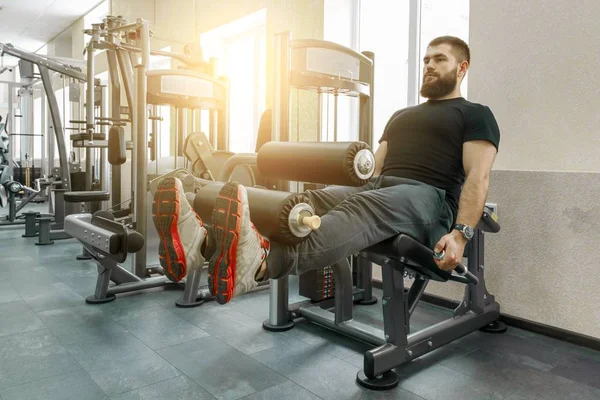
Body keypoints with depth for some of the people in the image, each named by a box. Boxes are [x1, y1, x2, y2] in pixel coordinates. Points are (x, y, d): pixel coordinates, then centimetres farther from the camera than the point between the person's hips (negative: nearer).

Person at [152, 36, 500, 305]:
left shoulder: (474, 115, 11)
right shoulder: (402, 115, 31)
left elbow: (478, 176, -5)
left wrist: (461, 234, -20)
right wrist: (353, 193, 10)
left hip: (428, 198, -6)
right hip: (378, 190, 6)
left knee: (360, 210, -40)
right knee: (310, 203, -24)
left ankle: (259, 264, -68)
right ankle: (208, 242, -47)